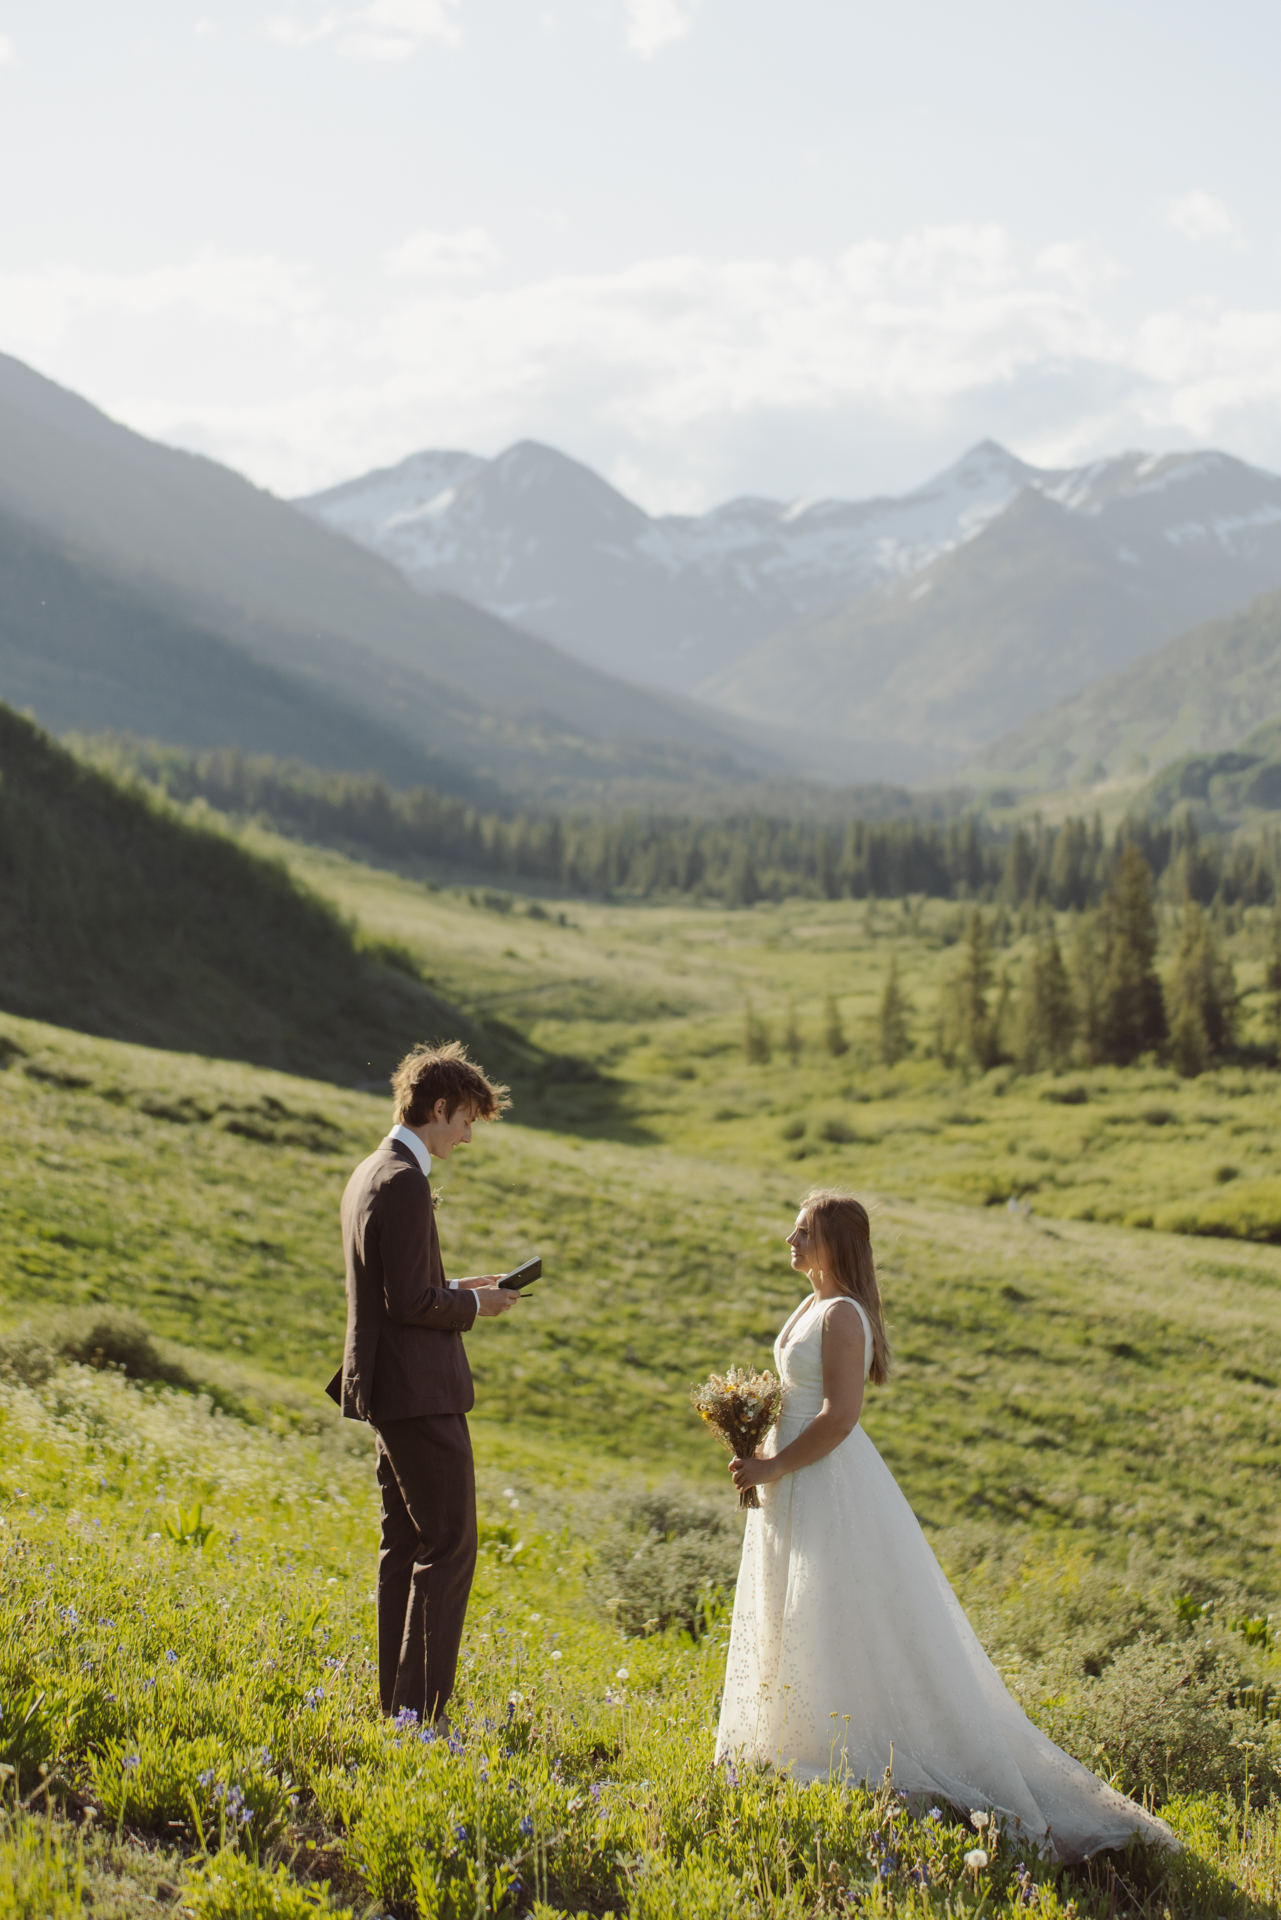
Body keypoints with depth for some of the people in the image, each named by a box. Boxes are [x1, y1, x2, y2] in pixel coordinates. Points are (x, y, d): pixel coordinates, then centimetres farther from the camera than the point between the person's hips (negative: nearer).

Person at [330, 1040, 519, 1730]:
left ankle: (396, 1702, 20)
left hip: (389, 1390, 11)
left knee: (405, 1544, 14)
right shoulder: (404, 1182, -18)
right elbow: (409, 1303, -21)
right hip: (419, 1392, -11)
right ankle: (421, 1708, -6)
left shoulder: (370, 1174, 14)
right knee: (449, 1544, -6)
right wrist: (474, 1305, -7)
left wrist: (455, 1288, 12)